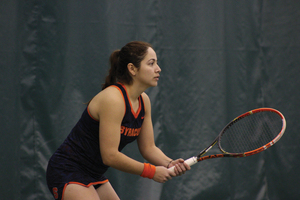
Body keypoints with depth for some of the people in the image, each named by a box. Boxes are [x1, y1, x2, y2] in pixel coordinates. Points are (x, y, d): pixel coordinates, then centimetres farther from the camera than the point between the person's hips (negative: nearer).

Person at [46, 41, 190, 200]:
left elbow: (148, 147, 8)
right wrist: (151, 171, -20)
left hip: (93, 175, 10)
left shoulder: (143, 101, 3)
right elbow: (110, 156, -26)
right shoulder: (113, 99, -23)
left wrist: (169, 163, -12)